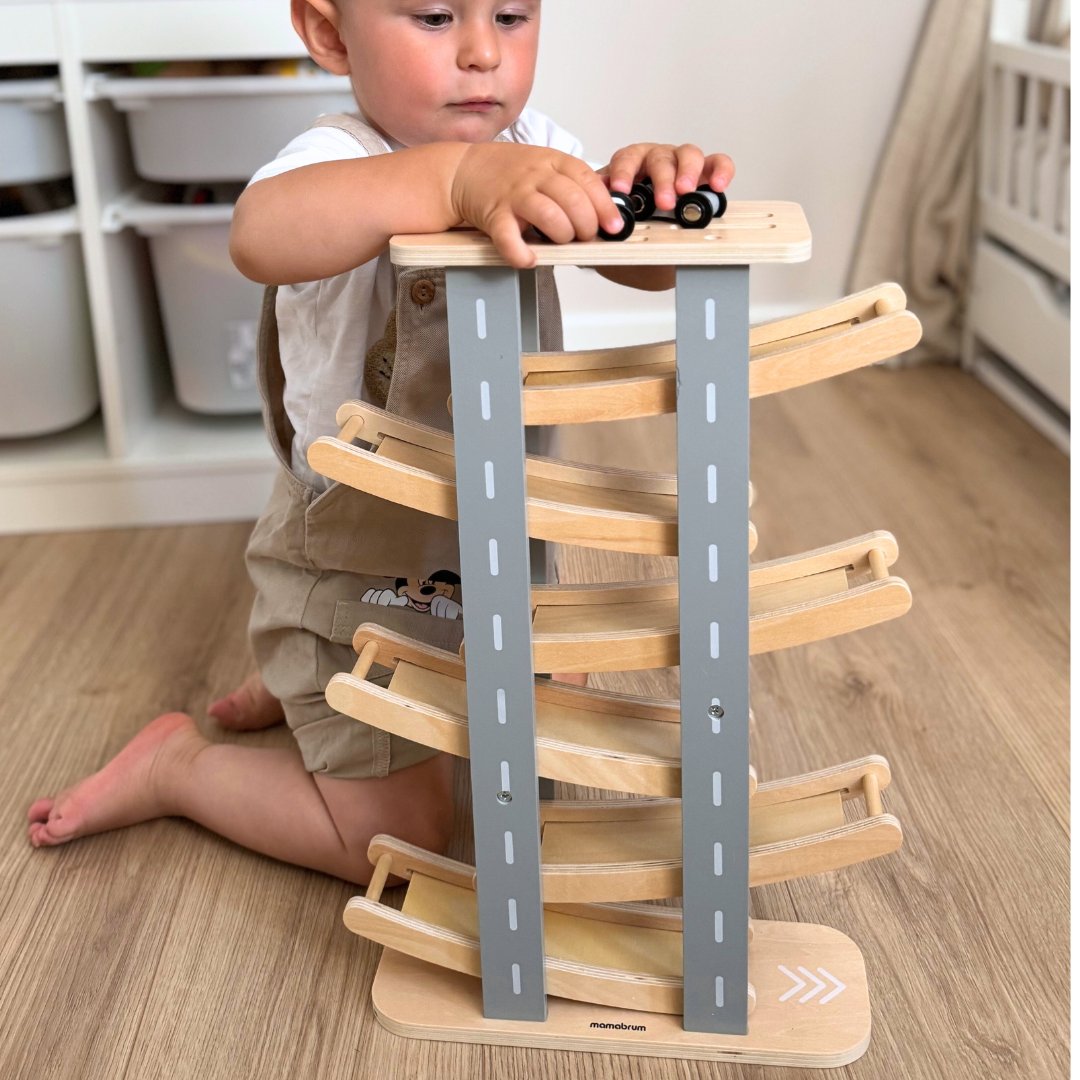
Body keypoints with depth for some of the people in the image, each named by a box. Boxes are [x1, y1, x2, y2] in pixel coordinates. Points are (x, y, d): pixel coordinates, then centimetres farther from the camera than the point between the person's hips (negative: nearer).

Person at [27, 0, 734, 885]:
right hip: (359, 572, -7)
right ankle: (176, 765, 20)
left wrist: (653, 186, -37)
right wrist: (457, 176, -64)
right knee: (401, 841, 0)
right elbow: (261, 234, -50)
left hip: (493, 546, 7)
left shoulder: (535, 152, -6)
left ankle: (305, 687, 39)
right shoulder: (342, 162, -27)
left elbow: (646, 265, -14)